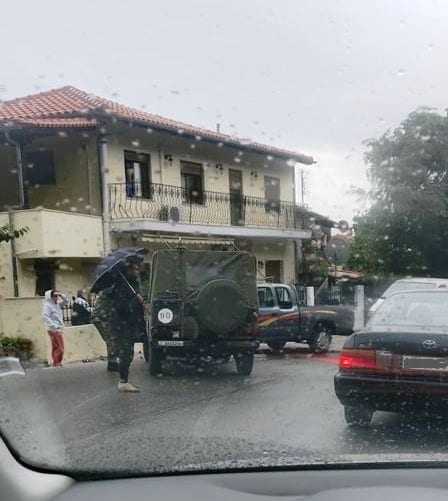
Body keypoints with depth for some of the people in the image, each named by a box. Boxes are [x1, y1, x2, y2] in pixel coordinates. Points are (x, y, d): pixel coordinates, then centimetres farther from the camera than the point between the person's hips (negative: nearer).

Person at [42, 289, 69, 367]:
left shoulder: (58, 304, 13)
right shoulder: (47, 305, -11)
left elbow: (66, 302, 21)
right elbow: (45, 316, -21)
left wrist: (61, 296, 3)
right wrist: (53, 325, -22)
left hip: (59, 329, 9)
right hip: (54, 330, -9)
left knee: (55, 348, 12)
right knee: (60, 348, -12)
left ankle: (55, 364, 16)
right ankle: (57, 364, -9)